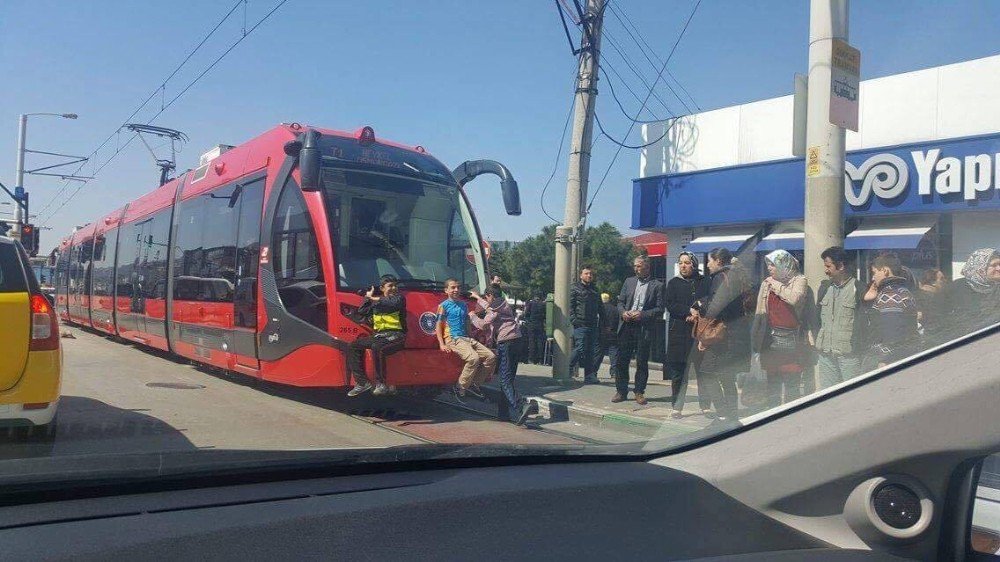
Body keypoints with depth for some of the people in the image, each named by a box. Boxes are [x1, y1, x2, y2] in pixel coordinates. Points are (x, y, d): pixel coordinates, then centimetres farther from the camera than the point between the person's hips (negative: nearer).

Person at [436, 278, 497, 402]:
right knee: (474, 358, -31)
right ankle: (460, 388, -16)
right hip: (453, 339, -7)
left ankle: (474, 384, 3)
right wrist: (442, 344, -12)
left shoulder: (464, 305, 19)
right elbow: (439, 326, -3)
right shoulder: (444, 306, 0)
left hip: (467, 338, 7)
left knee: (491, 357, -7)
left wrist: (472, 339, 16)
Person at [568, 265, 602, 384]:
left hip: (593, 325, 6)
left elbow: (600, 308, 23)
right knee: (580, 348, -12)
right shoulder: (575, 288, 2)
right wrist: (574, 320, -15)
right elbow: (570, 306, -5)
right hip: (580, 324, -6)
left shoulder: (595, 290, 20)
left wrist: (600, 323, 14)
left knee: (591, 351, 6)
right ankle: (568, 370, 4)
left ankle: (590, 376, 9)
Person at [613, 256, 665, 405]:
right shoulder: (629, 281, 13)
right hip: (626, 326, 3)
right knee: (622, 360, 4)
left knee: (642, 362, 1)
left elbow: (659, 309, -4)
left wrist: (642, 314, -16)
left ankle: (639, 392, 13)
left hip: (644, 328, -3)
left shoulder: (657, 285, 0)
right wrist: (623, 312, -5)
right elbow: (620, 302, 15)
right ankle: (621, 391, 13)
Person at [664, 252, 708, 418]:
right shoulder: (674, 283, 10)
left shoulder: (704, 282, 11)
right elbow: (670, 305, -2)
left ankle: (705, 406, 9)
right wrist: (689, 312, -13)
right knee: (679, 371, -1)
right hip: (679, 332, -1)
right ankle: (677, 407, 4)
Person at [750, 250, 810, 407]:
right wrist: (756, 339, 9)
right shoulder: (767, 283, 11)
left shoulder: (799, 280, -2)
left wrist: (776, 285, -10)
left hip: (791, 340, -4)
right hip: (771, 340, 4)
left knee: (792, 385, -2)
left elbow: (795, 299, -24)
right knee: (772, 382, 11)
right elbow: (759, 313, 13)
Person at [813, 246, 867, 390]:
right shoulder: (824, 287, 10)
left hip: (849, 352, -5)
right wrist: (817, 341, 10)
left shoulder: (857, 288, -6)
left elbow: (868, 318, -5)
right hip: (825, 352, 5)